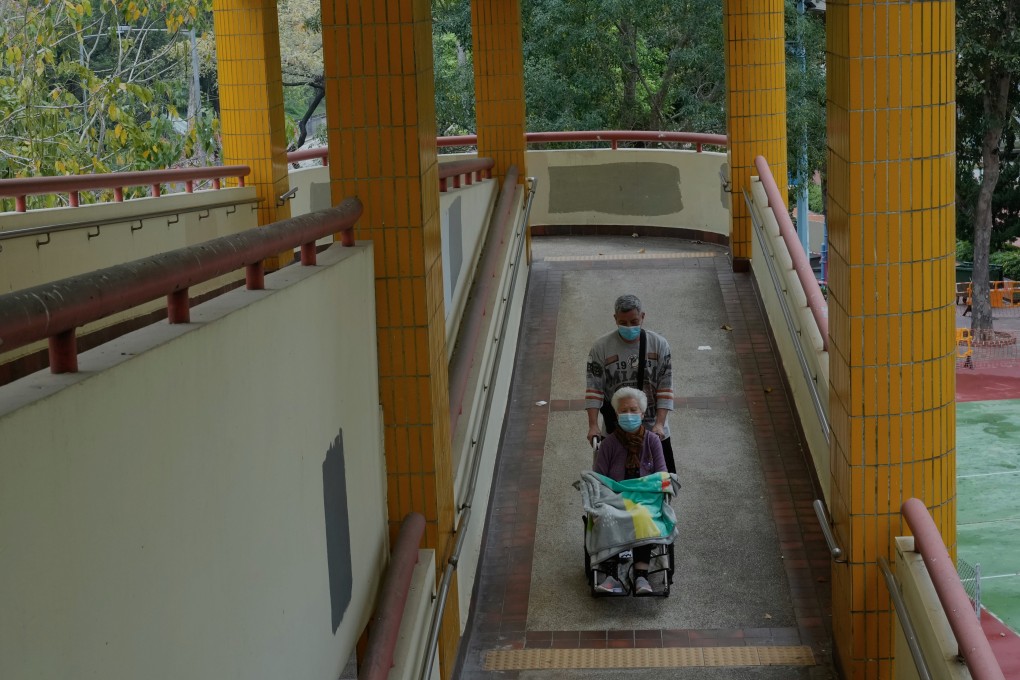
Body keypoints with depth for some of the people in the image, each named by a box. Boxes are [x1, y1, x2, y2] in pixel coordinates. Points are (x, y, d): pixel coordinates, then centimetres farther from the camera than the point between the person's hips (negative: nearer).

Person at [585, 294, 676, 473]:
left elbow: (665, 388, -5)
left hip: (654, 431, 1)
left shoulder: (659, 344, -4)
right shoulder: (601, 347, -6)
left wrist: (659, 423, -15)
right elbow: (594, 389, -6)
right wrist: (593, 425, -16)